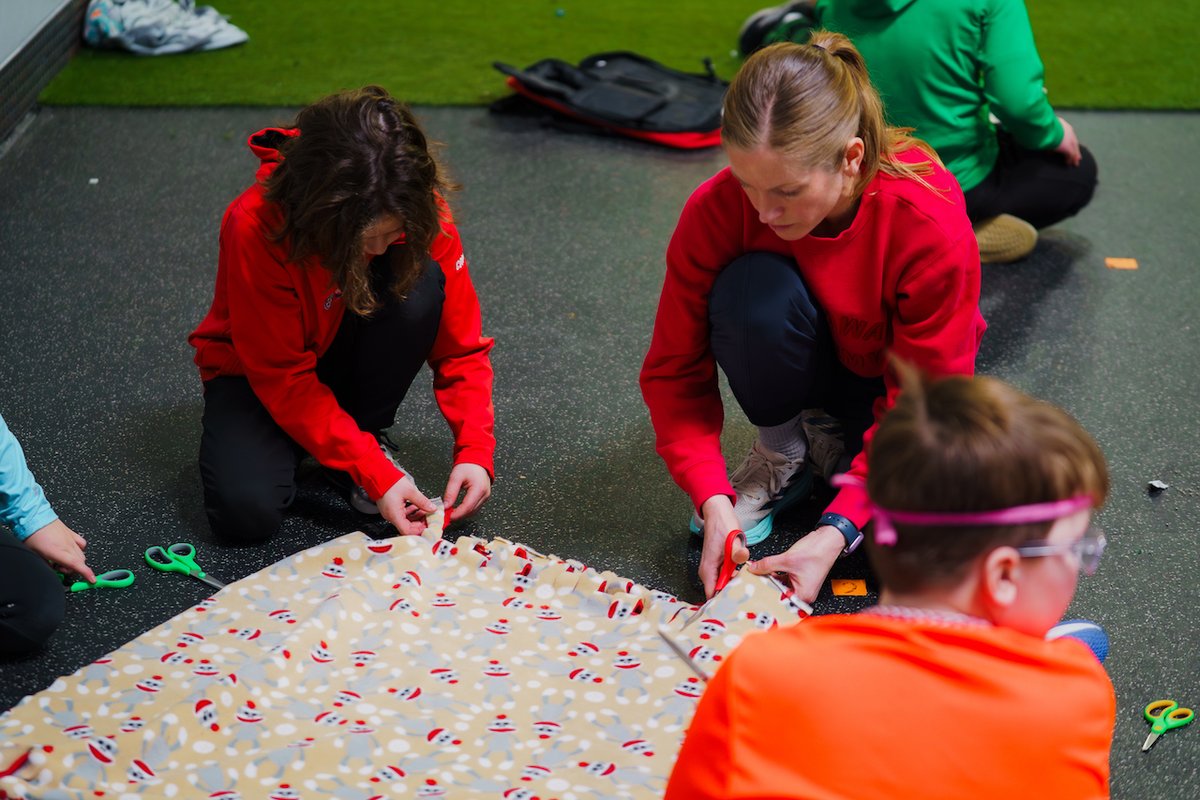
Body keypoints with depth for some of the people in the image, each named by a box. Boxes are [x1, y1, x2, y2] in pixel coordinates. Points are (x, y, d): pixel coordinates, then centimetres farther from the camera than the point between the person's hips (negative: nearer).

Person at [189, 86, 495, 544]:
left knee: (419, 287, -29)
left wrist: (474, 450, -29)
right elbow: (284, 378, -28)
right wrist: (375, 474, -33)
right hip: (258, 372, -3)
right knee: (246, 510, -29)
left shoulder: (420, 213, -24)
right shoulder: (255, 228, -33)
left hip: (349, 358, 3)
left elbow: (460, 344, -15)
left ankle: (364, 430, -7)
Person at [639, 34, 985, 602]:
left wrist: (836, 532, -37)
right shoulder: (716, 209, -28)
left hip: (895, 376, 0)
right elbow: (675, 369, -18)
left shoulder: (933, 223, -33)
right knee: (753, 292, -36)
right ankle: (784, 447, -7)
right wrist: (713, 501, -32)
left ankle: (837, 442, 4)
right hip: (806, 359, 1)